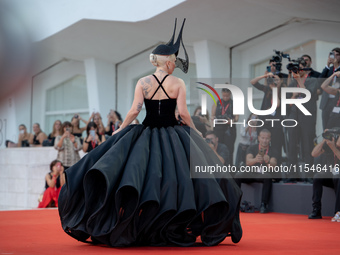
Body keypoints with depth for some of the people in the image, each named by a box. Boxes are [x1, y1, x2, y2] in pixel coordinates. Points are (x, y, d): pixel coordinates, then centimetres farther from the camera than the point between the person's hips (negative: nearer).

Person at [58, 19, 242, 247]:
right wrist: (196, 132, 7)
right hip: (173, 137, -1)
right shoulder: (178, 83, -4)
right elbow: (184, 113, -8)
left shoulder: (143, 83, -1)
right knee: (179, 176, 5)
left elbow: (134, 111, -4)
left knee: (136, 170, 1)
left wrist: (119, 130, 8)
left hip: (146, 135, 1)